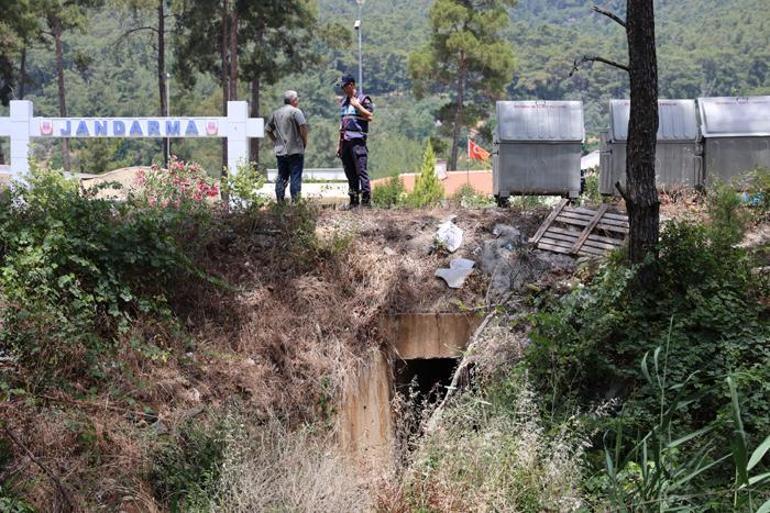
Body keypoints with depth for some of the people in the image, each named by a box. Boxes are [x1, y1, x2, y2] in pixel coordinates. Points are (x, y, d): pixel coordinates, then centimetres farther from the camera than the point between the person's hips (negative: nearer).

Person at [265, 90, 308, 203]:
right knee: (295, 177, -3)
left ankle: (280, 202, 10)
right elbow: (303, 126, -20)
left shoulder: (276, 113, 14)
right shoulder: (295, 111, -8)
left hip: (280, 151, 6)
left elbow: (268, 130, 18)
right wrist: (304, 141, -8)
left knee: (281, 177, 11)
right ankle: (295, 202, -6)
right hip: (295, 151, -6)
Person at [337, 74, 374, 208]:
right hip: (345, 141, 7)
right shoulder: (343, 102, 22)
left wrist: (357, 105, -13)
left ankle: (366, 199, -13)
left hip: (357, 140, -7)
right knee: (350, 173, 7)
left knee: (361, 170, -12)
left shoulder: (363, 99, 0)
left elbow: (370, 116, -11)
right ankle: (353, 200, 11)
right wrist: (340, 143, 21)